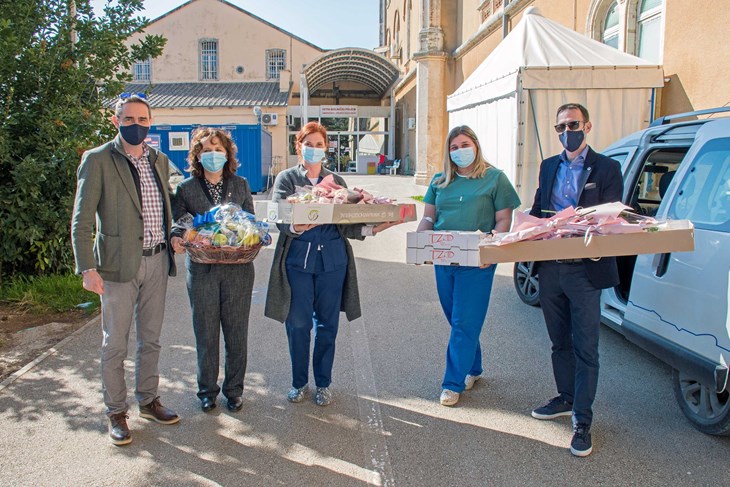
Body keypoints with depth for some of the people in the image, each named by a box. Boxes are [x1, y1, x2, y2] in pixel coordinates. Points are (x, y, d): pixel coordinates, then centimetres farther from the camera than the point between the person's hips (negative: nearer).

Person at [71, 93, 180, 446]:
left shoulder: (159, 161, 10)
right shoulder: (97, 160, -7)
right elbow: (82, 221, -9)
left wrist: (173, 242, 10)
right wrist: (88, 268, -16)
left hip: (157, 261, 5)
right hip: (118, 265, -5)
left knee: (150, 339, 16)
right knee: (115, 344, 6)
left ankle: (148, 400, 32)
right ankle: (116, 412, 22)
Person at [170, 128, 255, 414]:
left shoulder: (240, 185, 7)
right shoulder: (186, 188, 3)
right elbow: (178, 224, 2)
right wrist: (176, 238, -20)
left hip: (238, 269, 1)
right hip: (202, 269, -1)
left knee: (237, 332, 8)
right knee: (206, 333, 8)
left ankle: (234, 388, 24)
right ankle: (207, 390, 25)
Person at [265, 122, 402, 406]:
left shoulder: (336, 181, 13)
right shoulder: (286, 179, 5)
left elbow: (345, 225, 8)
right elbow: (280, 219, -9)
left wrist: (371, 229, -8)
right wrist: (297, 227, -30)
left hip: (332, 260, 2)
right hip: (298, 258, -2)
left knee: (327, 324, 7)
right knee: (298, 324, 2)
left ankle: (323, 383, 23)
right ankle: (299, 382, 21)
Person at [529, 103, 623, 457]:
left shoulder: (606, 168, -2)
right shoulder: (548, 167, 13)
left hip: (584, 270, -5)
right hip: (549, 268, 5)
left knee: (585, 348, 1)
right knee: (560, 342, 18)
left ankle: (582, 422, 11)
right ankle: (566, 399, 36)